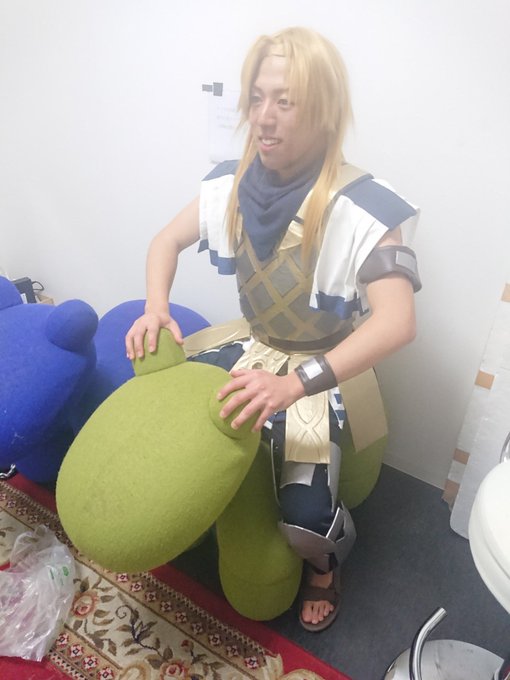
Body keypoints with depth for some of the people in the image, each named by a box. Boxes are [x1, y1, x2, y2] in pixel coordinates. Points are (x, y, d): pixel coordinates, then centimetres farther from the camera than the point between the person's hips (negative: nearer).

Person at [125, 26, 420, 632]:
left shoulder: (360, 207, -23)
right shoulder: (234, 183, -5)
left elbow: (397, 321, -32)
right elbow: (166, 242, 6)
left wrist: (296, 383, -42)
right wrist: (156, 309, -13)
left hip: (322, 367, -5)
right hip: (254, 349, 5)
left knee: (304, 520, -20)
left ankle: (325, 564, 21)